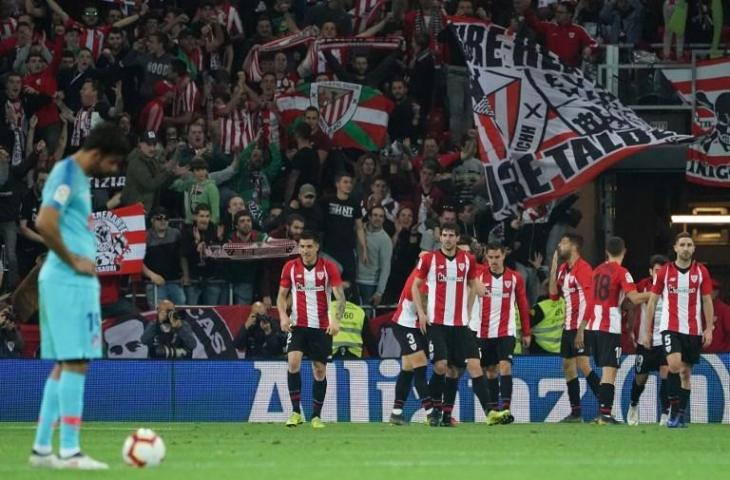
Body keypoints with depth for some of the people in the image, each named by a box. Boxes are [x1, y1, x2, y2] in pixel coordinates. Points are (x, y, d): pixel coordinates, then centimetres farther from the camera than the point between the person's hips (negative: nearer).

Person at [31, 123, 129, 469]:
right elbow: (45, 223, -25)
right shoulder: (67, 175, -13)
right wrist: (73, 260, -16)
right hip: (69, 282, -10)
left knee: (64, 365, 11)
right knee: (75, 363, -9)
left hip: (78, 282, 10)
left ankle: (42, 448, 13)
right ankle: (69, 452, -10)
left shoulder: (78, 177, 17)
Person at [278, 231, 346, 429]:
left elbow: (340, 296, -7)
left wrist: (336, 319, -23)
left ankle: (316, 416, 14)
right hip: (298, 325, 0)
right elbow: (282, 295, 8)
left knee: (320, 371, 2)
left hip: (322, 327, 0)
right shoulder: (290, 267, 1)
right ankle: (296, 412, -11)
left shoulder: (328, 267, -4)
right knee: (293, 363, -19)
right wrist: (283, 315, -10)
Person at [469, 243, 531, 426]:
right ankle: (493, 410, 14)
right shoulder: (479, 275, 1)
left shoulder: (515, 278, 4)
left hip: (506, 331, -1)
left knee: (505, 366, -16)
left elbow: (523, 306, 11)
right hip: (484, 332, 1)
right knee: (490, 370, 7)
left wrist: (526, 333, 12)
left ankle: (506, 409, -22)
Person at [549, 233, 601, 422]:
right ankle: (575, 412, 13)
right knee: (568, 366, 9)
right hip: (568, 326, 9)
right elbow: (554, 295, 15)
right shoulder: (563, 269, 16)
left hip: (580, 326, -9)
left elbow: (590, 299, -17)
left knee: (583, 364, -16)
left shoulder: (583, 268, -11)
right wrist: (553, 268, 9)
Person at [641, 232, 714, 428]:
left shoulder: (701, 272, 3)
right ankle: (674, 411, -14)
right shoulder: (664, 272, 1)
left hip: (693, 330, 2)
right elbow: (652, 302, 6)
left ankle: (681, 415, 14)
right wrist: (647, 331, 4)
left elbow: (707, 302, 6)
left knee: (686, 372, 6)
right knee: (675, 364, -22)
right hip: (670, 328, -2)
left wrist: (709, 329, -4)